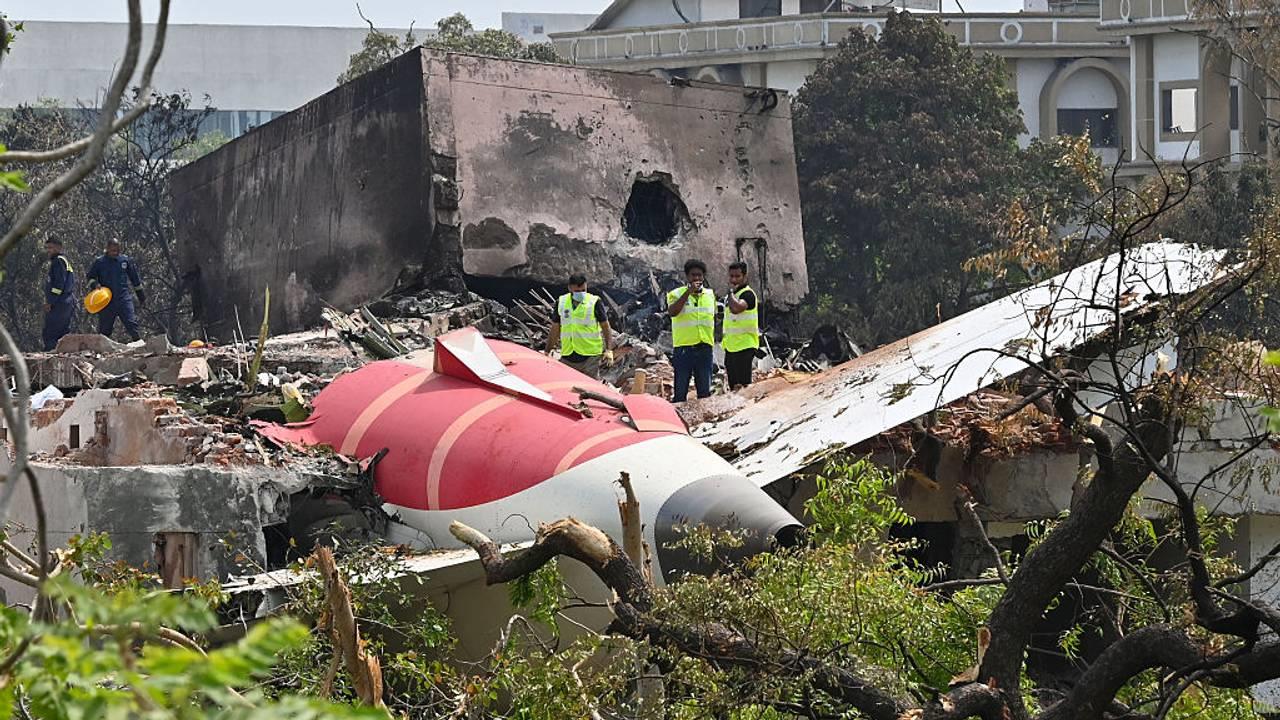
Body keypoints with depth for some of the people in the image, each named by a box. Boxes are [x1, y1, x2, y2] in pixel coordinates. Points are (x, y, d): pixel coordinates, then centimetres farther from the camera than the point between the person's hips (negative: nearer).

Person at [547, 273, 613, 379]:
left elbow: (606, 327, 1)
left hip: (590, 357, -4)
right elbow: (555, 330, 16)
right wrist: (547, 352, 15)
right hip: (567, 357, 4)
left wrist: (608, 350, -11)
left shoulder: (595, 303, -3)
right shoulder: (561, 303, 7)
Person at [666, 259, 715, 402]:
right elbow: (672, 312, -21)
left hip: (705, 348, 4)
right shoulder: (677, 294, -2)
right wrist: (689, 292, -22)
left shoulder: (710, 294, 13)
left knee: (705, 390, 9)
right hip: (684, 347, -4)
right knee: (680, 391, 0)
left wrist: (713, 339, 19)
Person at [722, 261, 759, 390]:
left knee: (742, 385, -11)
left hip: (744, 347, -9)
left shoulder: (747, 294, -11)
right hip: (731, 348, 9)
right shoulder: (730, 296, 17)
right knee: (733, 386, 11)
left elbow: (736, 308, -32)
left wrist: (731, 291, -16)